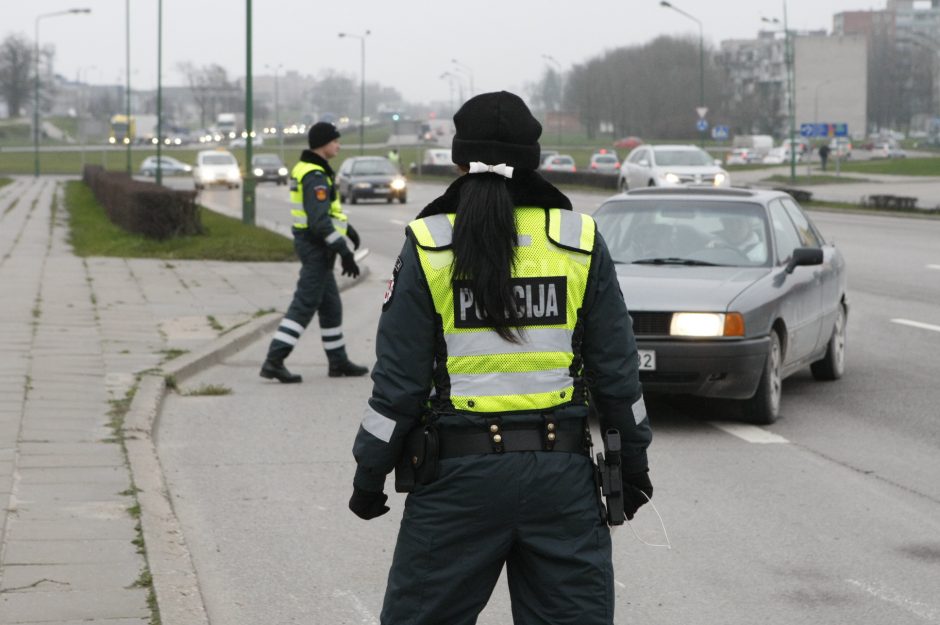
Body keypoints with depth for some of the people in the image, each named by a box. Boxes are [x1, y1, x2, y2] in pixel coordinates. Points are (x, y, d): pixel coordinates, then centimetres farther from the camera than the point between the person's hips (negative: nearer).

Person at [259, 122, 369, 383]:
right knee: (304, 305, -9)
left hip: (314, 245, 10)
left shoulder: (308, 169, 13)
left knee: (330, 306, 15)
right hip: (316, 247, -10)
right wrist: (344, 253, -26)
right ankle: (274, 361, -12)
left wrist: (348, 229, 36)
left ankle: (338, 361, 22)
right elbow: (320, 221, -27)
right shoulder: (315, 177, -19)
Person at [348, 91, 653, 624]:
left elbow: (398, 380, -5)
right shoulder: (581, 243, 0)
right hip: (562, 471, 2)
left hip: (459, 474, -2)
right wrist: (632, 460, 15)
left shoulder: (429, 247, -5)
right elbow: (617, 368, 4)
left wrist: (370, 474, 5)